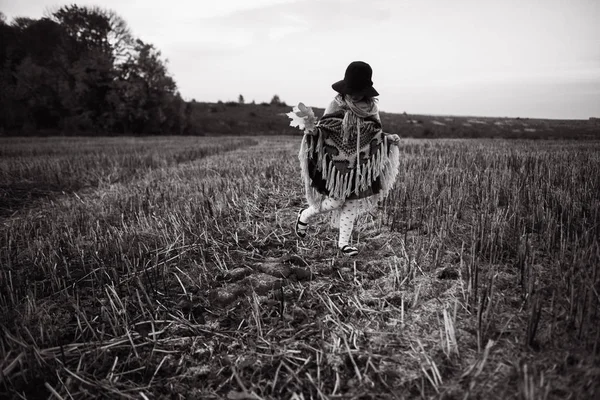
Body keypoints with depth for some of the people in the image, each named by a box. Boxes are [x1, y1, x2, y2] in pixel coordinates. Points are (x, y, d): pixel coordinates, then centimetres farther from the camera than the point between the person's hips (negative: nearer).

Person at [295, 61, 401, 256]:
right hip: (337, 163, -4)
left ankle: (343, 242, 21)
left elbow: (375, 133, 12)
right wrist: (311, 131, -31)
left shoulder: (371, 108, 1)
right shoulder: (336, 106, -11)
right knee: (334, 201, -4)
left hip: (360, 165, 4)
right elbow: (321, 131, -10)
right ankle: (304, 216, 25)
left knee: (353, 202, 7)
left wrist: (390, 139, -3)